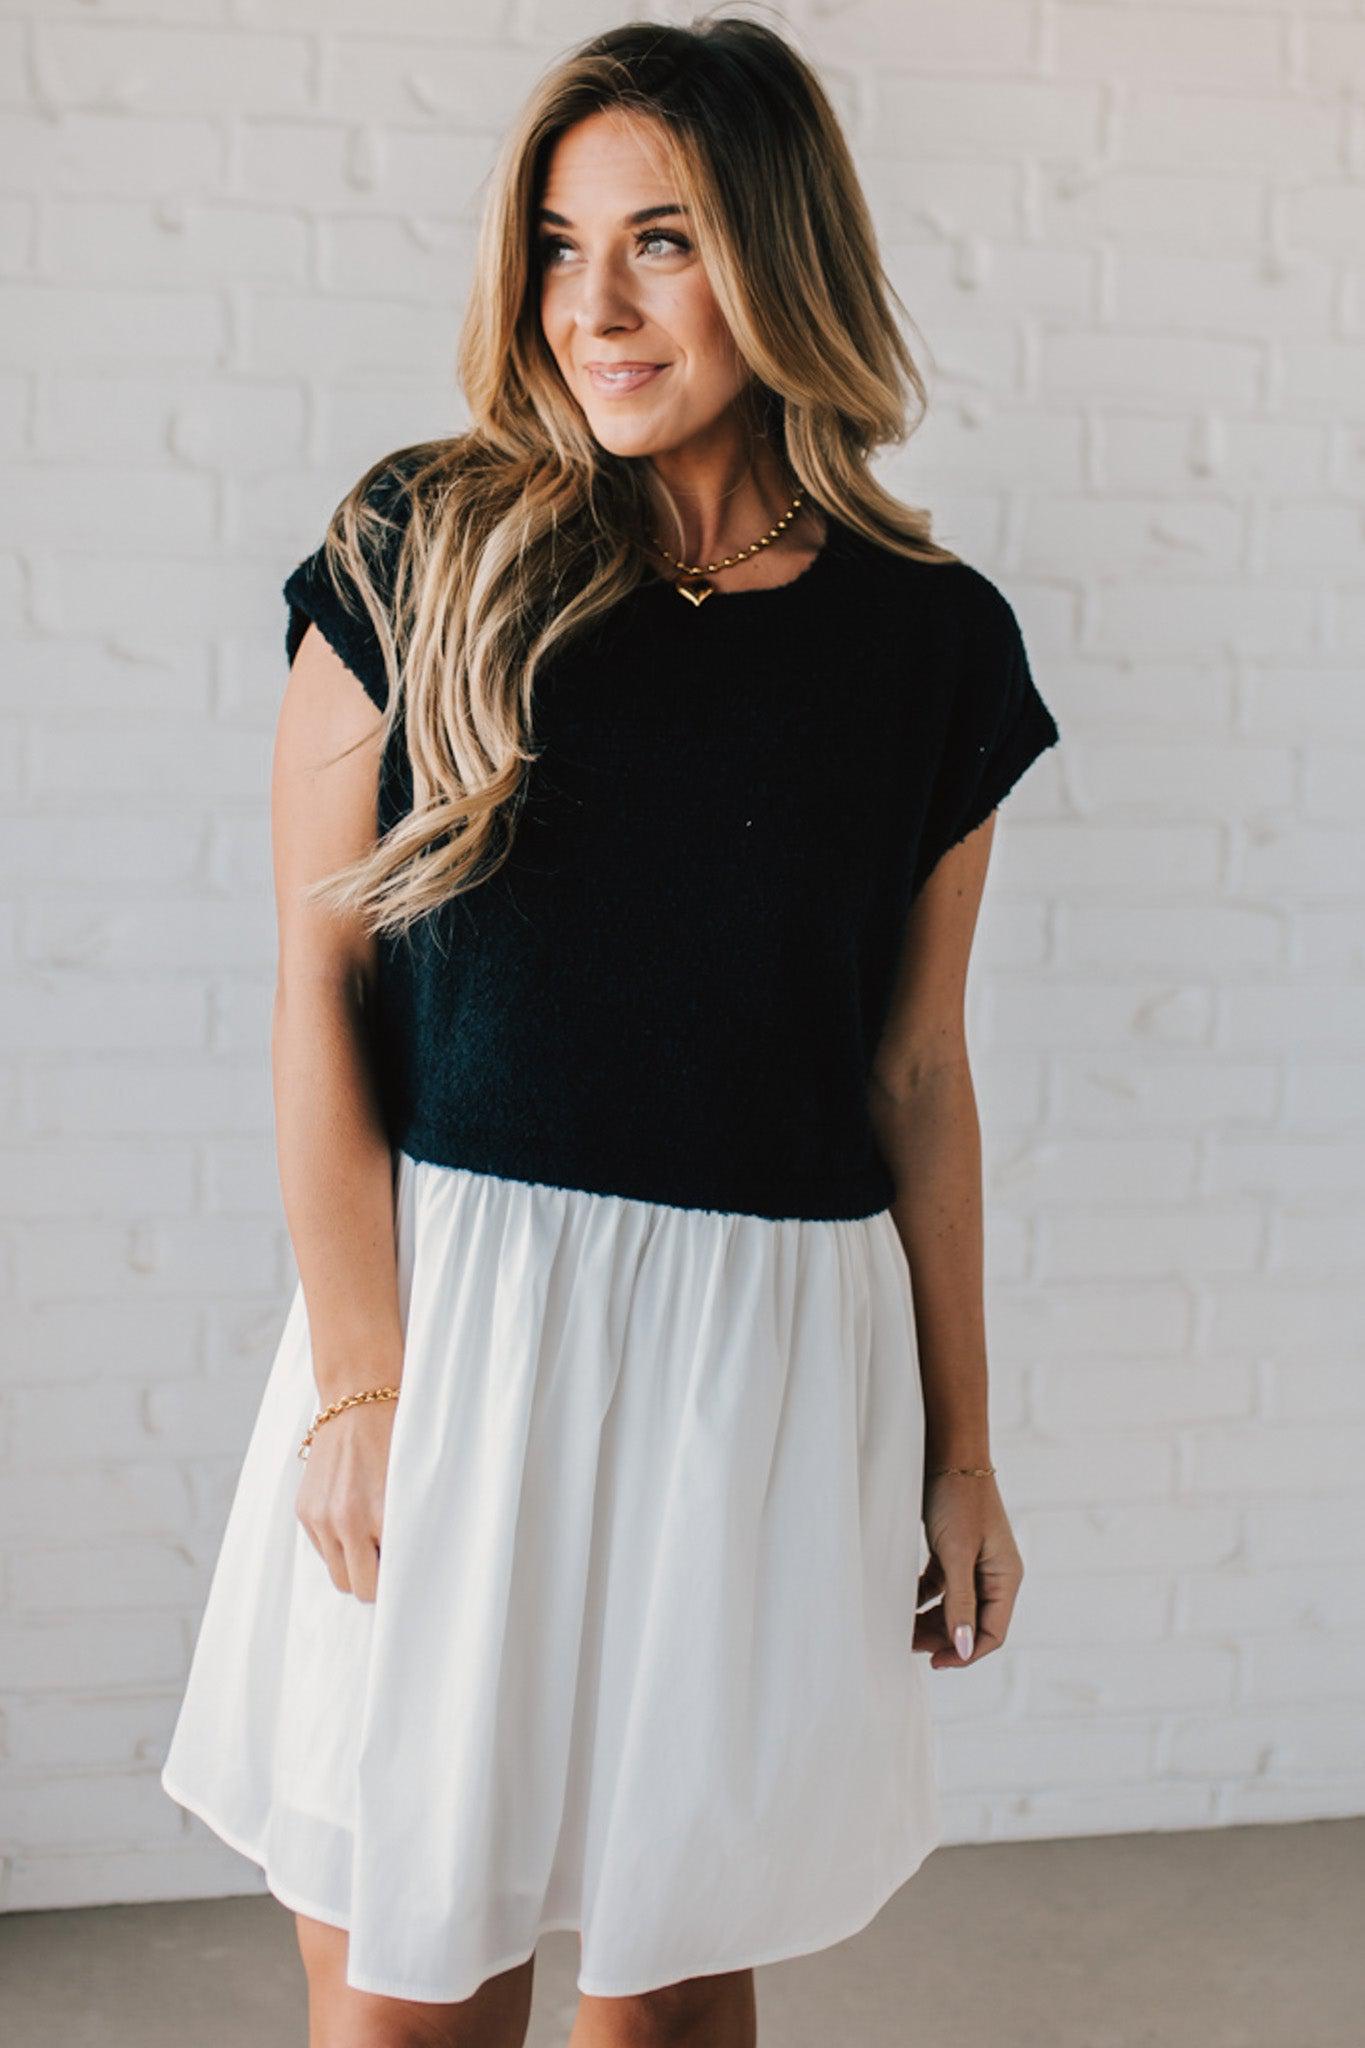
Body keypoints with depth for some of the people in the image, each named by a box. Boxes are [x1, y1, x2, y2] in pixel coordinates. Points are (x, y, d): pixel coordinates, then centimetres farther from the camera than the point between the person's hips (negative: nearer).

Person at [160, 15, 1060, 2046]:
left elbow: (918, 1069, 7)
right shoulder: (425, 551, -1)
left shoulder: (930, 638, 2)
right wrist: (361, 1376, -9)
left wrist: (960, 1448, 9)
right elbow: (319, 982, -2)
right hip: (449, 1322, -1)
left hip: (773, 1357, 1)